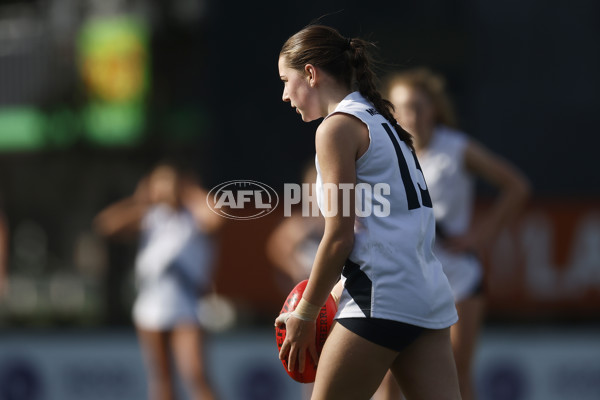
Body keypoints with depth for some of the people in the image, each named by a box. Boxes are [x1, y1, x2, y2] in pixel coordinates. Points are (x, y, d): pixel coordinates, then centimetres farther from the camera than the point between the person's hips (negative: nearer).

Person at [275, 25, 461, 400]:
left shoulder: (338, 127, -6)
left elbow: (339, 238, -11)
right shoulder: (380, 121, 20)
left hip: (383, 299, -8)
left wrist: (305, 315, -3)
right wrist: (329, 290, 19)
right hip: (430, 295, 9)